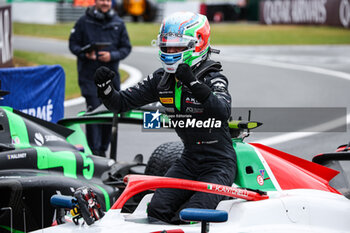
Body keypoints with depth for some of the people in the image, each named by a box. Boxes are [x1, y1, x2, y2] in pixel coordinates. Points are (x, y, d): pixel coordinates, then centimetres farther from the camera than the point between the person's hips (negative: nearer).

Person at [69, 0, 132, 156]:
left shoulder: (118, 23, 8)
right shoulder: (84, 22, 1)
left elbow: (126, 47, 8)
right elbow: (73, 44, 4)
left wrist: (111, 56, -11)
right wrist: (85, 54, -15)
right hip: (89, 74, -3)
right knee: (94, 111, -12)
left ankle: (102, 149, 19)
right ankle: (93, 150, -10)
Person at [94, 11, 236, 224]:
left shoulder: (212, 78, -15)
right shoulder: (162, 80, 3)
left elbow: (223, 111, -37)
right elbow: (121, 103, 5)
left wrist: (194, 83, -49)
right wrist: (105, 87, -17)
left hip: (219, 162, -6)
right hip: (190, 158, 6)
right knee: (157, 210, -12)